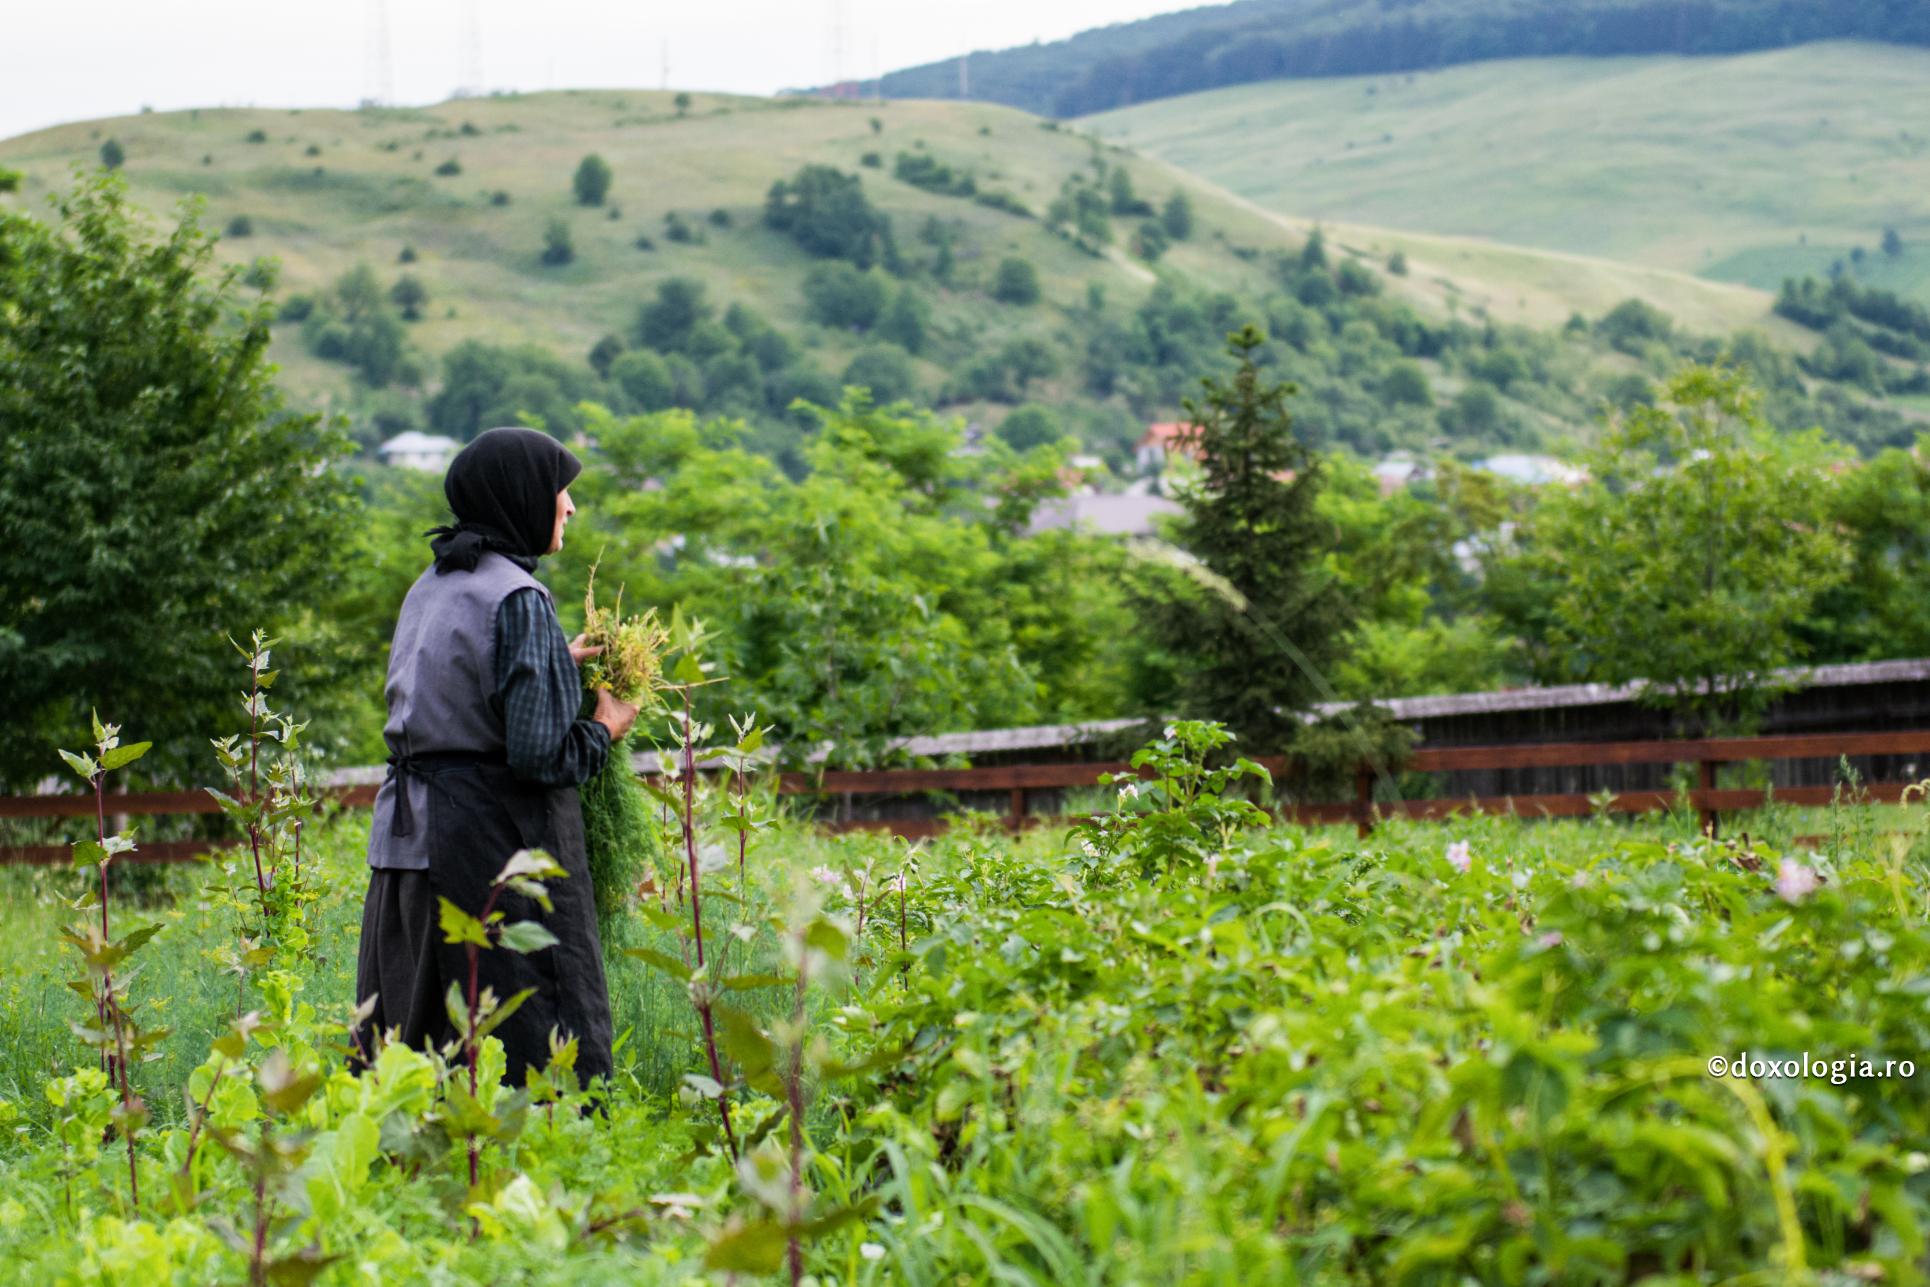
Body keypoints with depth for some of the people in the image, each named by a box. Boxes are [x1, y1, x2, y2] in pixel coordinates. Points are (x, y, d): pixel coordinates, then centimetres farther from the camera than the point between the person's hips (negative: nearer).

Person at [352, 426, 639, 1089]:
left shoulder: (428, 588, 12)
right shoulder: (517, 597, -14)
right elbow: (539, 755, -19)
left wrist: (556, 662, 24)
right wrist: (605, 729, 0)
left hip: (409, 831, 9)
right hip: (497, 839, -9)